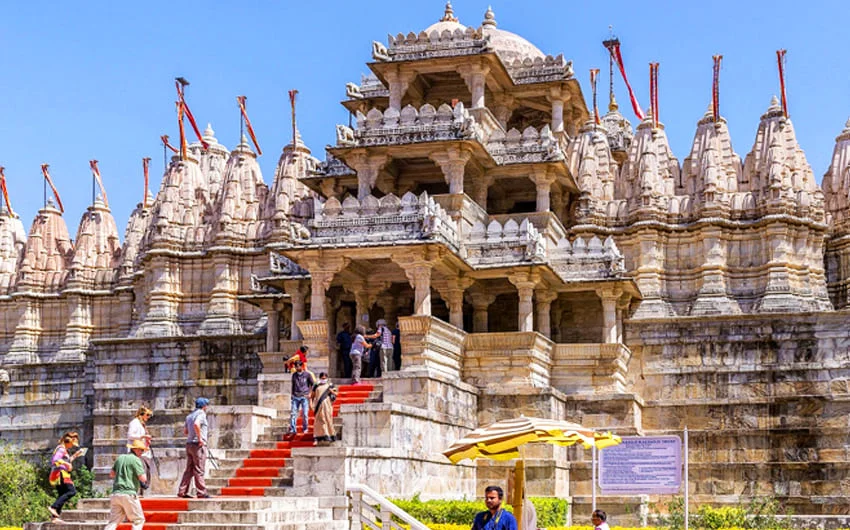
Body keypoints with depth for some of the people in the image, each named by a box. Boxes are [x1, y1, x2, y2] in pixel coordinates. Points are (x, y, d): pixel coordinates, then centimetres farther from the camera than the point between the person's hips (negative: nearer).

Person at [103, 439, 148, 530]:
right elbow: (143, 478, -11)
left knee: (113, 522, 6)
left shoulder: (120, 458, 16)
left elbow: (111, 474, 21)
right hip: (128, 494, -7)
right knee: (139, 520, 3)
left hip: (115, 494, 7)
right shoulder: (136, 460, -6)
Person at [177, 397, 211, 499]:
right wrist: (200, 438, -20)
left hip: (189, 444, 8)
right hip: (198, 445, -8)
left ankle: (182, 491, 8)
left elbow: (185, 431, 21)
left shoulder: (189, 416, 19)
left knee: (189, 469, 9)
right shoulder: (201, 414, -8)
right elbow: (196, 424, -27)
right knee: (199, 470, -6)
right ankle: (202, 492, -5)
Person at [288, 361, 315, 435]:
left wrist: (310, 393, -2)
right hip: (295, 397, 3)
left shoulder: (307, 374, 0)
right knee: (293, 413, -6)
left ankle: (305, 429, 10)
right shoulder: (294, 375, 11)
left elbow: (313, 384, 5)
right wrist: (292, 394, 17)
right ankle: (292, 429, -6)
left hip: (304, 397, -3)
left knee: (304, 414, -3)